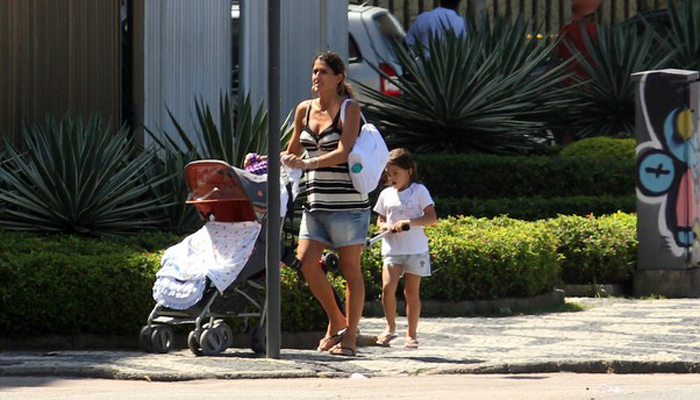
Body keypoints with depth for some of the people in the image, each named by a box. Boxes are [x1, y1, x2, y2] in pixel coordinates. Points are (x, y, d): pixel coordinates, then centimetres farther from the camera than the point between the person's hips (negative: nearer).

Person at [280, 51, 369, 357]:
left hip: (347, 202, -6)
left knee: (350, 269, -2)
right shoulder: (304, 110, 11)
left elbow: (343, 152, -18)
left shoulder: (349, 109, -5)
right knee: (305, 261, -5)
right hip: (316, 202, 6)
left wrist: (309, 163, -29)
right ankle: (337, 323, 13)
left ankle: (350, 336, 4)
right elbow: (292, 152, 23)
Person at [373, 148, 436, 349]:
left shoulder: (419, 191, -1)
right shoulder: (386, 194, 11)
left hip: (415, 249, -2)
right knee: (388, 286, -16)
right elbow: (380, 221, 17)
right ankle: (390, 327, -1)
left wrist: (409, 222, -20)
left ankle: (412, 334, 12)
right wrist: (385, 226, -7)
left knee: (412, 291, 3)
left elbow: (431, 218, -7)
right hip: (392, 248, 2)